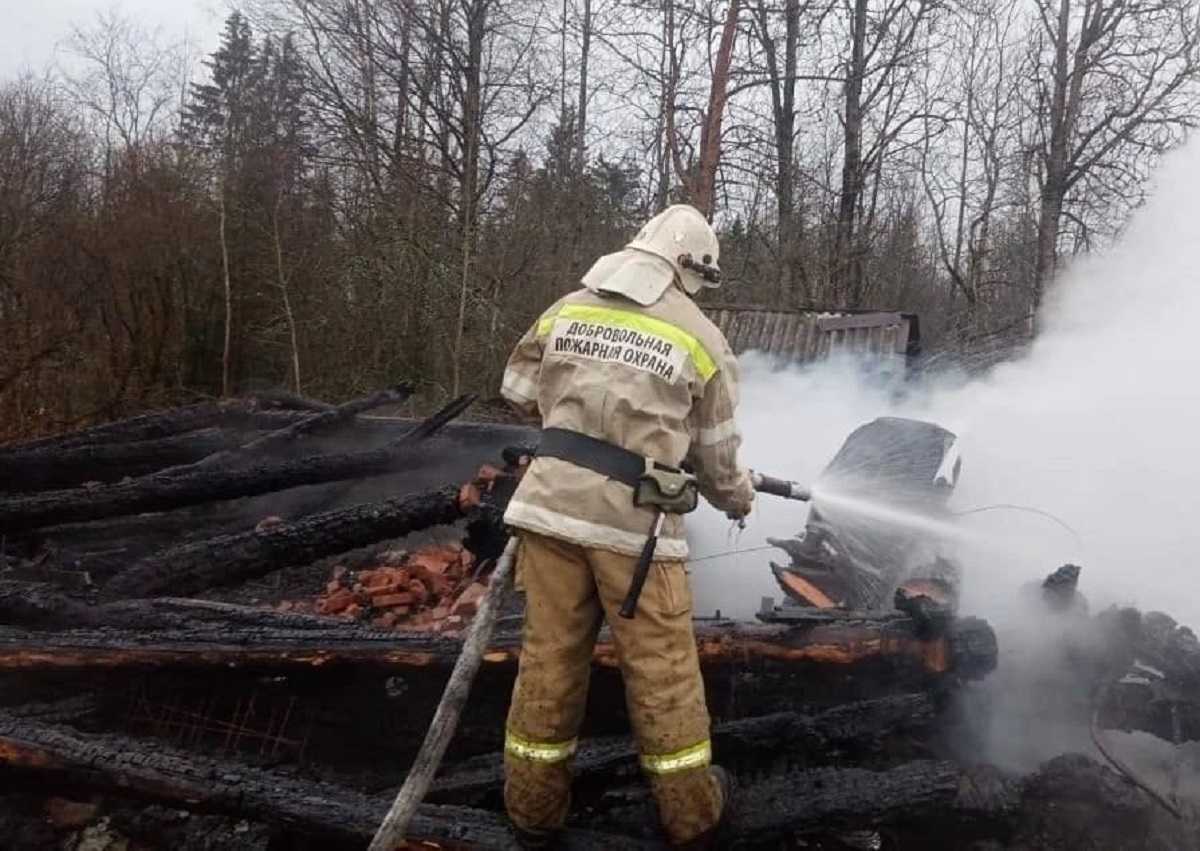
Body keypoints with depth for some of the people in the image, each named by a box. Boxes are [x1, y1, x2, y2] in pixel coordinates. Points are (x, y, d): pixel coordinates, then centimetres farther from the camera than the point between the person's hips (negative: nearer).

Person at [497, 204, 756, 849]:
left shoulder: (567, 309, 7)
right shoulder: (701, 338, -1)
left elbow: (518, 392, 14)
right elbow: (715, 456, 5)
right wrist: (740, 498, 25)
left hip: (551, 503, 3)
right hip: (634, 520, -3)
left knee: (550, 656, 14)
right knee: (662, 668, 10)